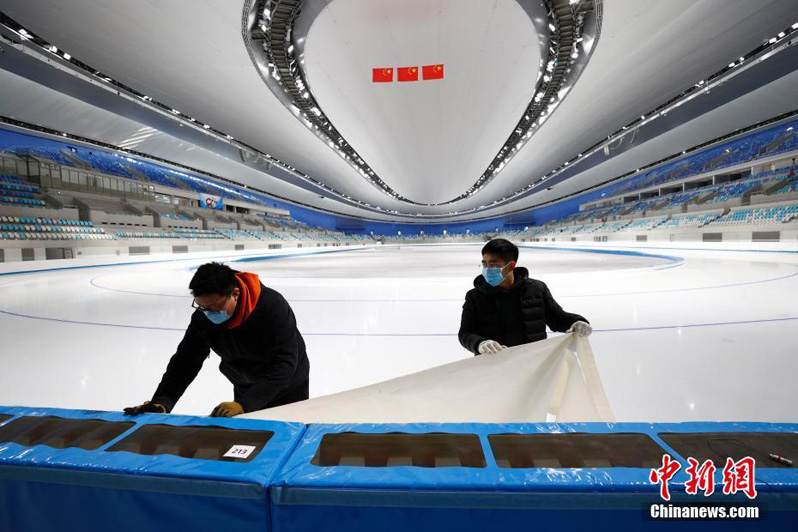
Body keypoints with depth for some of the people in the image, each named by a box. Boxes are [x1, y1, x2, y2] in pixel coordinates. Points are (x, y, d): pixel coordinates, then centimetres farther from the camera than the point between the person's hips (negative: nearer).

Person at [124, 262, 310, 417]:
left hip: (290, 391, -3)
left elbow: (284, 364, -39)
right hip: (246, 390, 4)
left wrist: (244, 404, -45)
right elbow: (185, 361, -13)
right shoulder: (203, 318, -20)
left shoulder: (274, 307, -36)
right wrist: (162, 401, -26)